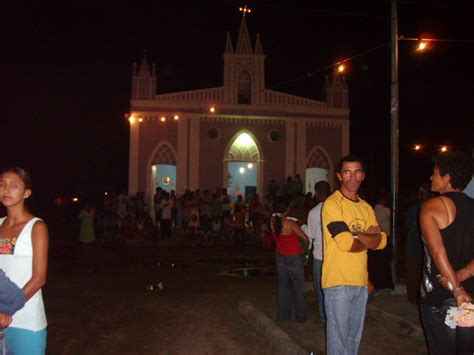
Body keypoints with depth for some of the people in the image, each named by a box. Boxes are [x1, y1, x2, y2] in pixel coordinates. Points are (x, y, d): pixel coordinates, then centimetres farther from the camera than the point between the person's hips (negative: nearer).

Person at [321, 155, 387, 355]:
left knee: (355, 336, 18)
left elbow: (381, 241, 4)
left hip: (361, 280, 7)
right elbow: (345, 243, -18)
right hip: (338, 280, -7)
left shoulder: (366, 207, 13)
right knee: (338, 338, 2)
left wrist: (356, 235, -13)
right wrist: (369, 239, -1)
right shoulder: (332, 204, -10)